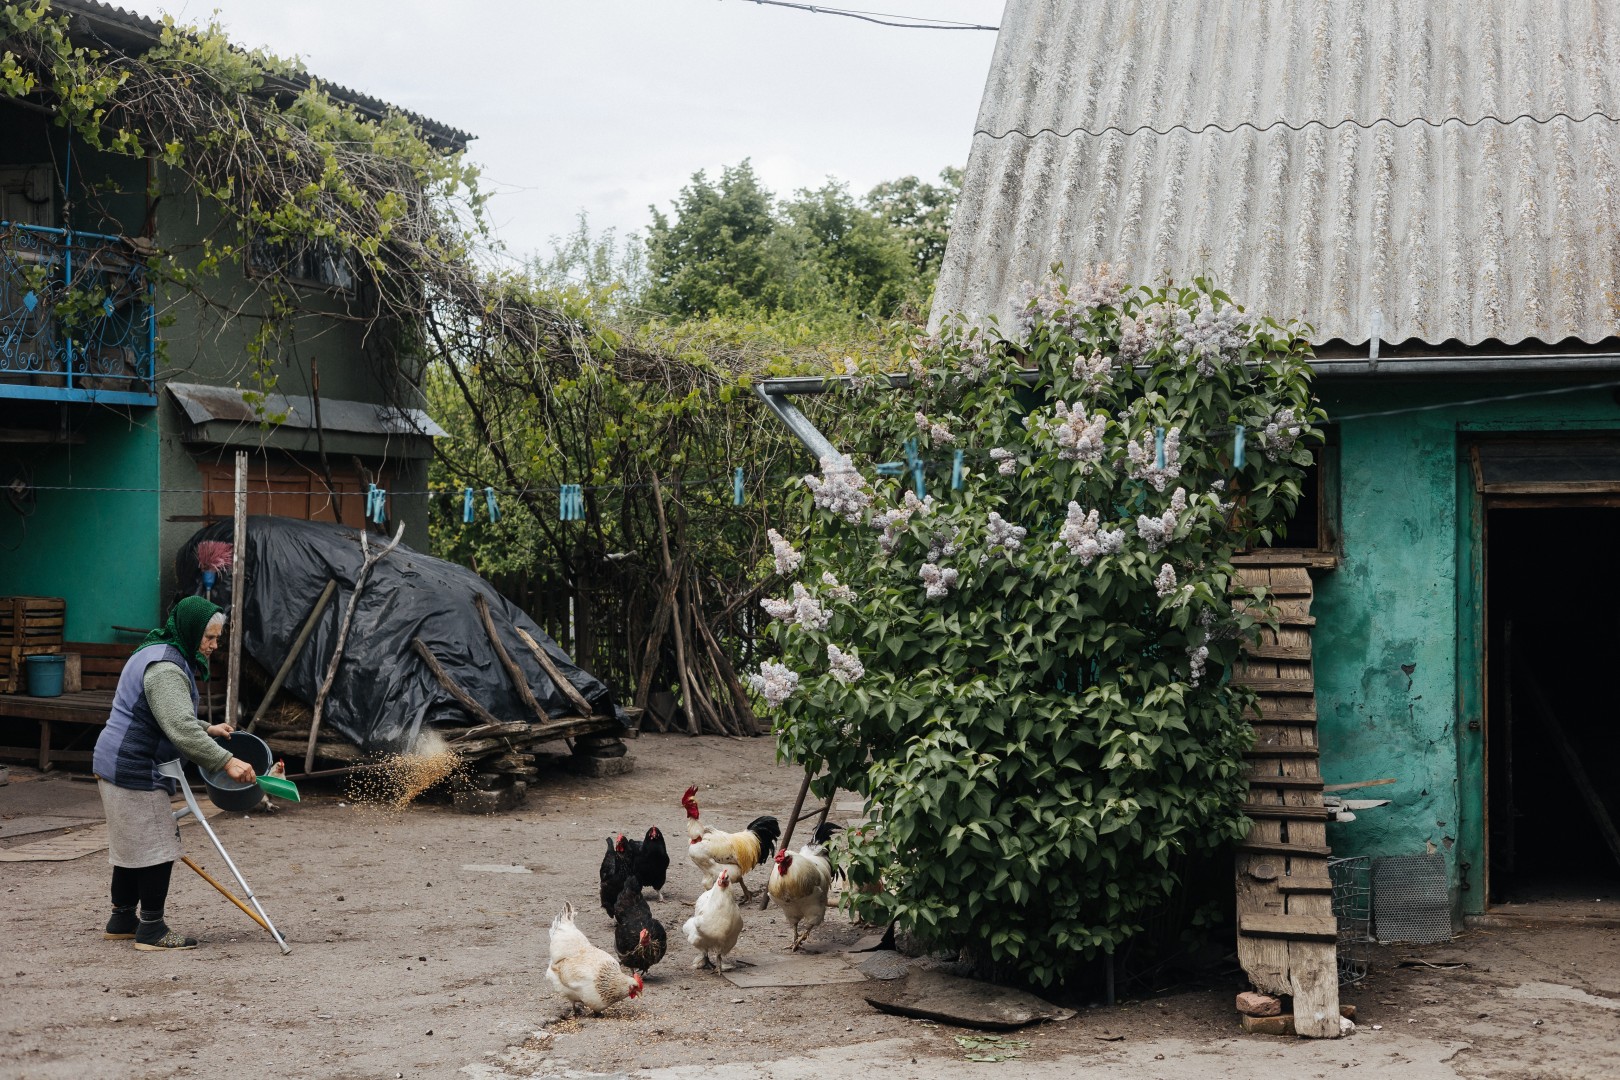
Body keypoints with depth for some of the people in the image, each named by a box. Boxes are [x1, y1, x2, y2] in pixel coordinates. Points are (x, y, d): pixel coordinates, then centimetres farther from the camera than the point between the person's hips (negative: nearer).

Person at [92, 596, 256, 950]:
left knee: (132, 844, 18)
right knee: (156, 846, -5)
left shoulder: (159, 655, 15)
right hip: (135, 771, -11)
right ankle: (152, 930, 1)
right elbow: (181, 730, -31)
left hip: (119, 764, 11)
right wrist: (226, 761, -32)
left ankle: (122, 920, 28)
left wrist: (207, 729, 18)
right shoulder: (165, 669, -21)